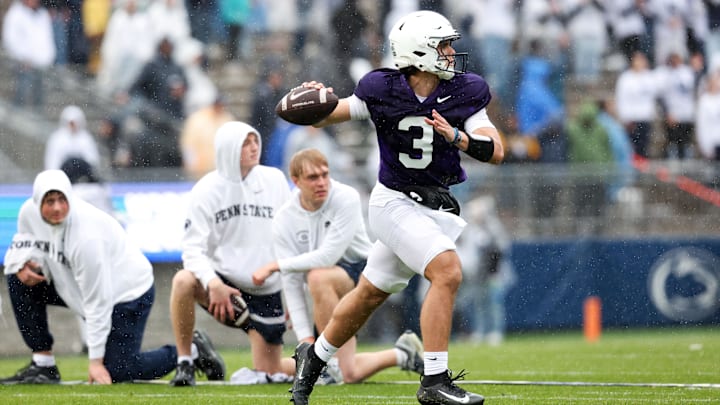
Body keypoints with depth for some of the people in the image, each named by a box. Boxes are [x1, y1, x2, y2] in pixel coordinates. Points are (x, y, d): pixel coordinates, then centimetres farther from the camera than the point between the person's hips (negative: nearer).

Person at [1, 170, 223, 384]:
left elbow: (97, 301, -29)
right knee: (20, 280, -8)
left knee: (115, 372, -9)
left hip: (127, 291, -8)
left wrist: (96, 360, -26)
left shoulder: (87, 235, -34)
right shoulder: (30, 212, -14)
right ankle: (43, 364, -1)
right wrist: (22, 264, -19)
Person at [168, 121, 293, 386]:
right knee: (184, 281, -34)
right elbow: (193, 248, -12)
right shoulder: (206, 190, -7)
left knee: (270, 374, 1)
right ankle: (185, 363, -20)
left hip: (266, 292, 1)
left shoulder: (274, 180, -1)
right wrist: (213, 284, -30)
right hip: (223, 283, -1)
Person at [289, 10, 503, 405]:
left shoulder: (464, 94, -5)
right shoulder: (383, 91, -13)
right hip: (395, 203, -5)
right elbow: (324, 115, -2)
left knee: (369, 294, 16)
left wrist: (457, 137, -29)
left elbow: (495, 151, -11)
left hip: (437, 206, 5)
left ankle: (313, 356, 38)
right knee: (447, 272, -24)